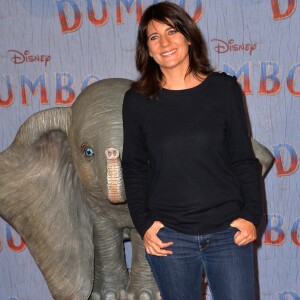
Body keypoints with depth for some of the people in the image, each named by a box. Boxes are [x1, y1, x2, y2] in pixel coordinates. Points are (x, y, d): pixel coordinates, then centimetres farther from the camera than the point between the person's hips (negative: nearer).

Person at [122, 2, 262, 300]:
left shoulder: (224, 88, 1)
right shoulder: (137, 100, 1)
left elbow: (244, 158, 4)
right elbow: (134, 167, 6)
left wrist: (251, 215, -3)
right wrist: (143, 224, -2)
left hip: (228, 232, 0)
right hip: (168, 236, 0)